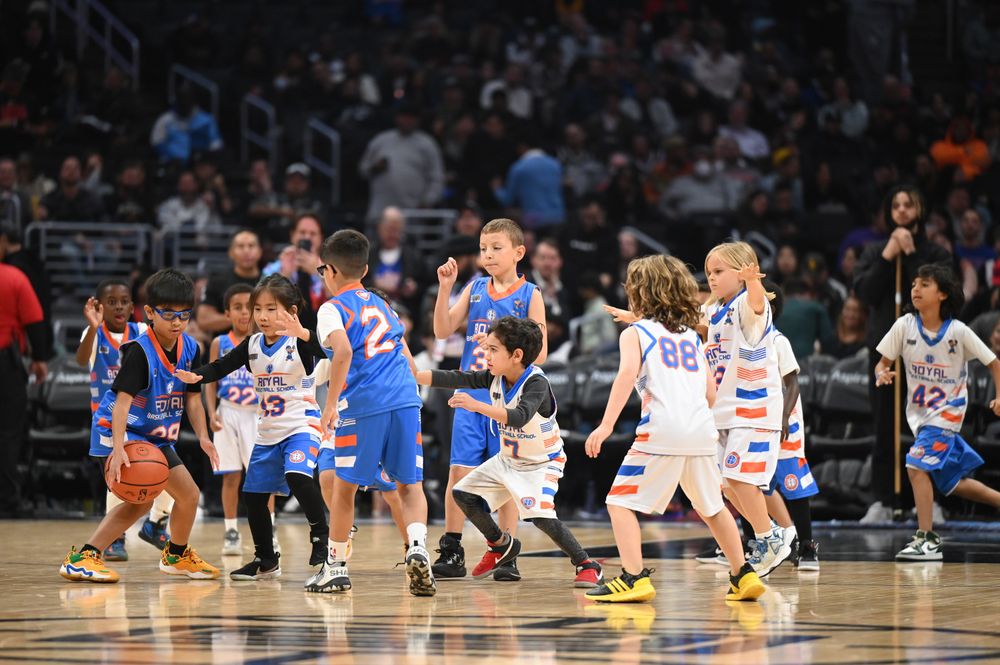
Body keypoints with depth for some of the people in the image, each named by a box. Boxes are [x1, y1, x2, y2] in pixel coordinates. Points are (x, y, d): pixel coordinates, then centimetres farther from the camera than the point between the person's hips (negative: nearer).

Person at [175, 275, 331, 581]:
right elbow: (222, 366, 7)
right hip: (267, 432, 7)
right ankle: (265, 560, 24)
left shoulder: (299, 343, -13)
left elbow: (328, 352, -31)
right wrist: (197, 376, -12)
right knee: (254, 494, 9)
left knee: (297, 474, -32)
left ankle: (320, 534, -14)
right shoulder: (252, 345, 4)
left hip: (300, 426, -7)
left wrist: (304, 335, -48)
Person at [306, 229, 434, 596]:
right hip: (406, 400, 5)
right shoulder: (382, 305, 25)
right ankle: (418, 549, -17)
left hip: (363, 405, -5)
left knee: (343, 484, 9)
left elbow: (343, 352, -15)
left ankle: (336, 565, 15)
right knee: (410, 485, 7)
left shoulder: (332, 308, 4)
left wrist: (331, 403, -14)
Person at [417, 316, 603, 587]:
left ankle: (587, 565, -11)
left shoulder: (536, 383, -29)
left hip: (541, 461, -8)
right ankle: (502, 546, 26)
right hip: (508, 458, 8)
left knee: (541, 515, -27)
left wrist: (478, 406, -54)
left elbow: (519, 417, -46)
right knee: (463, 494, 6)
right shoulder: (495, 377, -9)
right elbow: (454, 379, -8)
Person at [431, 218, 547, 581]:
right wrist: (445, 287, -6)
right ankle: (451, 552, 5)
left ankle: (507, 555, 8)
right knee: (459, 471, -2)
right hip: (471, 396, 3)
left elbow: (539, 351, -4)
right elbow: (443, 331, 3)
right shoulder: (475, 289, 8)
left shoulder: (529, 295, -1)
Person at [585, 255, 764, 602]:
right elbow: (710, 391, 20)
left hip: (661, 430, -5)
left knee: (621, 502, 1)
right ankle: (743, 575, 25)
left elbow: (627, 373, -10)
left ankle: (634, 578, -12)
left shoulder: (634, 332, 9)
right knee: (712, 507, 23)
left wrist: (607, 424, -16)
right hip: (702, 429, 5)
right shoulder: (692, 336, 23)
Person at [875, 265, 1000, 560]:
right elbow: (883, 361, -1)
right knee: (952, 482, 13)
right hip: (919, 412, 5)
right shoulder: (905, 326, -6)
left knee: (916, 465, -22)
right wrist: (882, 374, -24)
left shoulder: (958, 331, -13)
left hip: (948, 411, -5)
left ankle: (927, 539, -17)